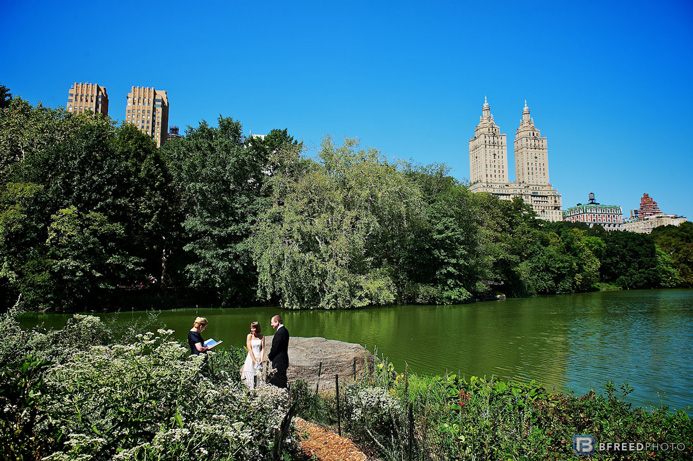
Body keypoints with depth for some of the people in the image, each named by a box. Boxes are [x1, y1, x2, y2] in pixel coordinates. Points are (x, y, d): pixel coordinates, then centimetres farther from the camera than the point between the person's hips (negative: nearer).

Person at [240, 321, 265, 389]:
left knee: (259, 375, -1)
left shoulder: (262, 337, 4)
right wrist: (254, 361, -12)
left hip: (258, 358, 1)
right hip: (251, 358, -1)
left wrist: (261, 360, -12)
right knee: (250, 375, -6)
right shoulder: (249, 336, -1)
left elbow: (263, 349, 1)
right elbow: (249, 349, -6)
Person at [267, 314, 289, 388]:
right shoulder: (284, 330, 11)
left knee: (280, 383, -4)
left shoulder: (280, 333, -21)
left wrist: (270, 356, 0)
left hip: (279, 362, -10)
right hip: (283, 360, 10)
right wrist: (271, 356, 14)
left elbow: (275, 348, -19)